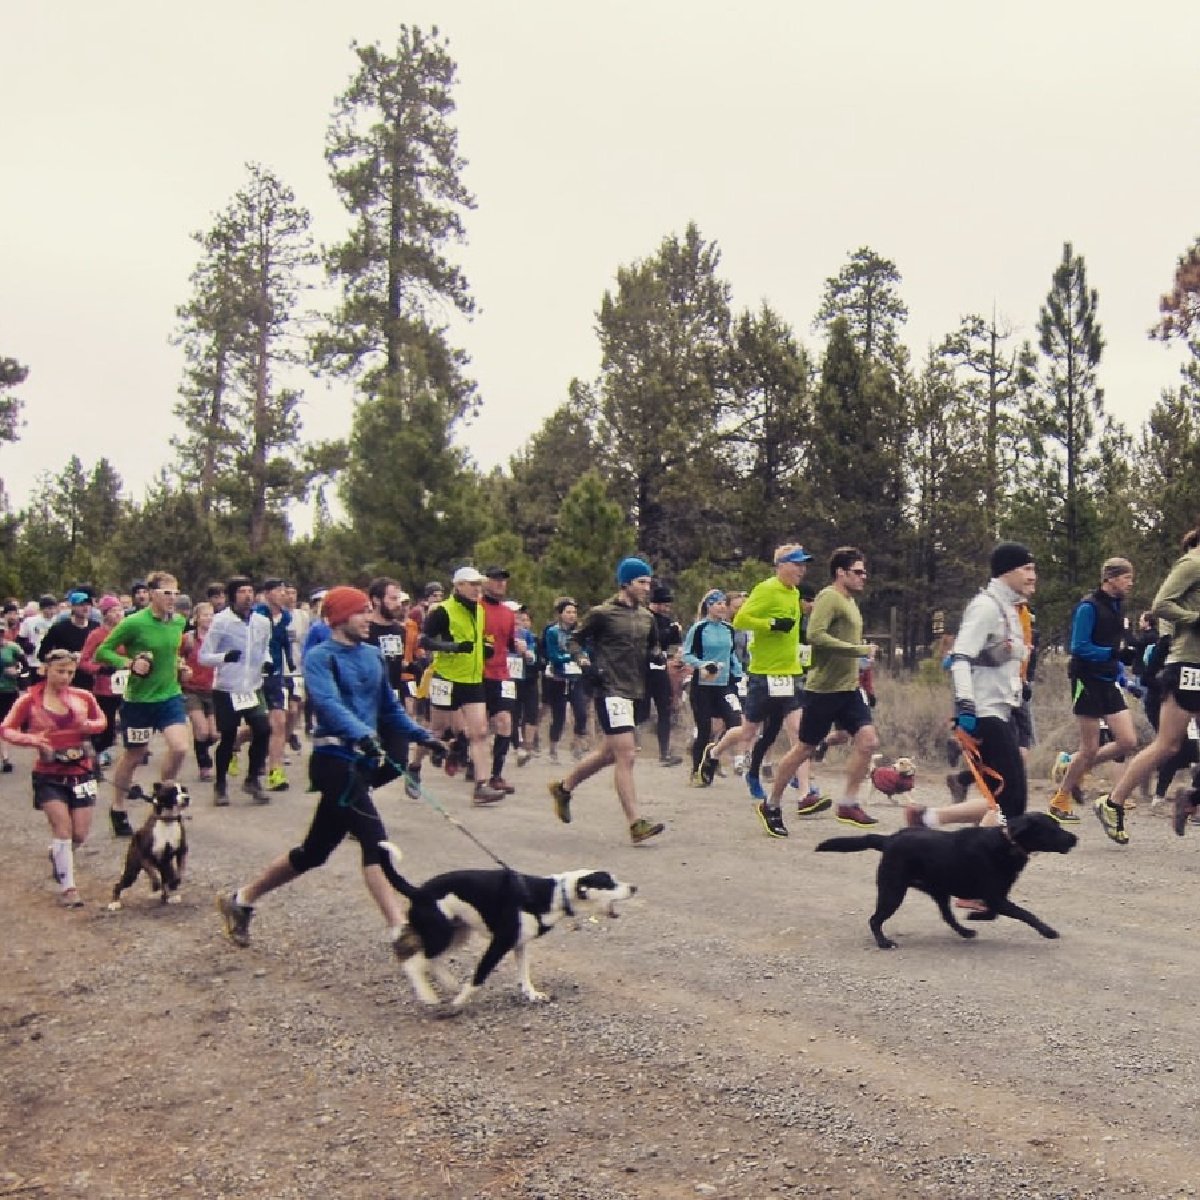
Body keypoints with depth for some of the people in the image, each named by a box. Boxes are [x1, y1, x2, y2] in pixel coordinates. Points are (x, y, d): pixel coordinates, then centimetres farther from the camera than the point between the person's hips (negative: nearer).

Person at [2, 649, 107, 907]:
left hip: (80, 773, 3)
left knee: (80, 834, 2)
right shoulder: (30, 701, -6)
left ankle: (58, 854, 37)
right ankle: (67, 888, -3)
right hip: (49, 776, -3)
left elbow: (101, 720, 15)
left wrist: (90, 725, -8)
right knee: (63, 825, -14)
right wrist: (31, 739, -22)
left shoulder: (83, 697, 1)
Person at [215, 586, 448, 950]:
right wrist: (362, 734, -40)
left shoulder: (373, 656, 14)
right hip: (335, 760, -8)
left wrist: (422, 735, 12)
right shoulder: (320, 657, -8)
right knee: (375, 840, -18)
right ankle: (401, 930, -21)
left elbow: (389, 708, 24)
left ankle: (241, 899, 31)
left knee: (315, 850, 15)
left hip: (364, 762, 8)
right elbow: (328, 704, -25)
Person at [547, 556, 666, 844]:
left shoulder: (647, 617, 12)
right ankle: (636, 825, -13)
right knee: (626, 756, -13)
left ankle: (563, 787, 38)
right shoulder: (602, 613, -6)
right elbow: (573, 640, 2)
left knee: (609, 753, 17)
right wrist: (585, 663, -14)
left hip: (636, 693, 8)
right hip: (611, 691, -8)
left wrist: (658, 655, 4)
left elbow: (653, 647, 26)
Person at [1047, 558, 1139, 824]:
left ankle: (1074, 767, 18)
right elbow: (1079, 647, -18)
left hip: (1109, 682, 8)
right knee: (1090, 748, -4)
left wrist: (1121, 674, 14)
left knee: (1128, 742, -1)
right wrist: (1114, 653, -23)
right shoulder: (1088, 607, -13)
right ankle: (1059, 801, 12)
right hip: (1088, 682, -8)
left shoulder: (1116, 607, 12)